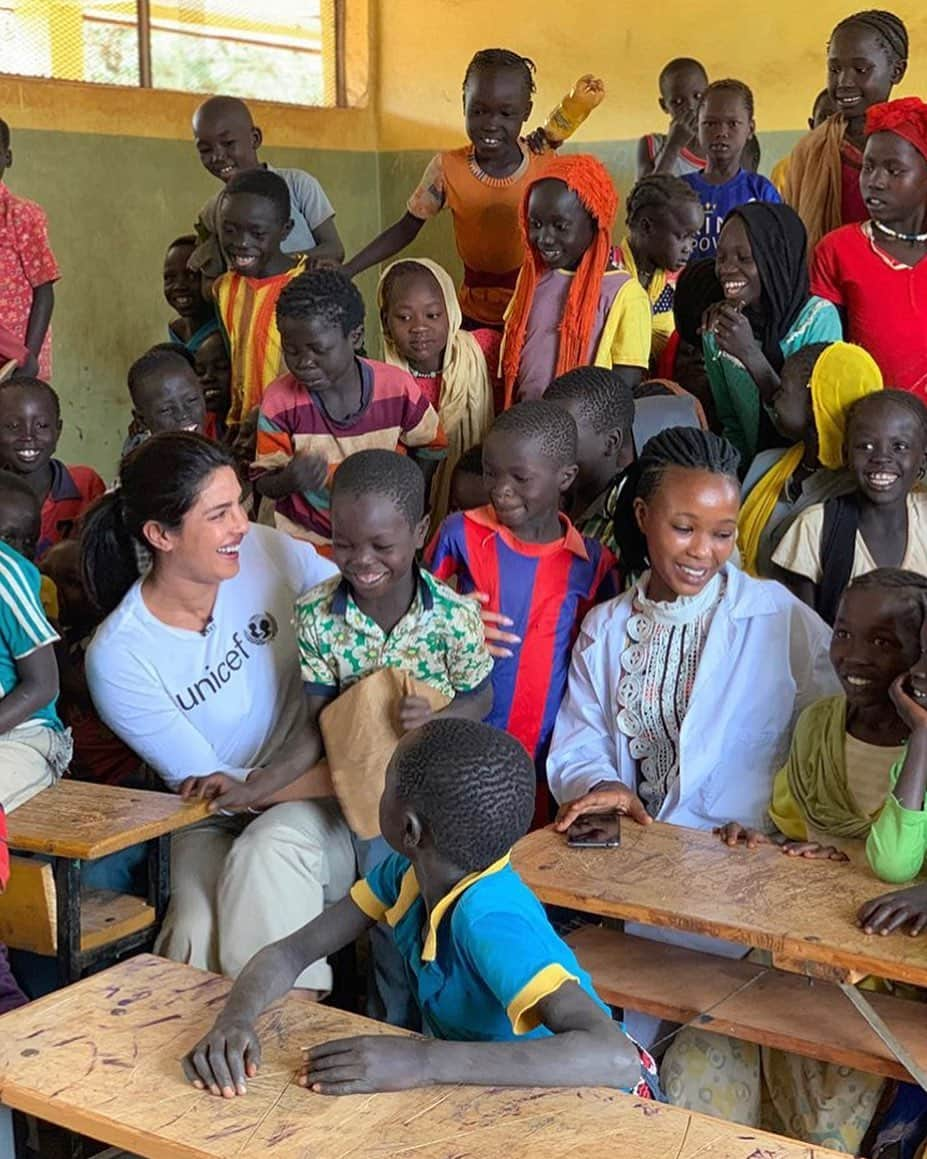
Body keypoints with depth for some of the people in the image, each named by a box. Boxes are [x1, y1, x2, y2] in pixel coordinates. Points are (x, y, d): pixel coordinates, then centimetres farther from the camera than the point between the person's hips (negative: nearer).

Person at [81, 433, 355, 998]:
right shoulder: (117, 658, -15)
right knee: (198, 944, -30)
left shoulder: (267, 551, -8)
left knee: (270, 849, -31)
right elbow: (209, 785, -12)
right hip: (218, 823, -1)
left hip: (321, 808, 2)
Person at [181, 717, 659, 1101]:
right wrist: (234, 1019, -29)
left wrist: (423, 1060, -47)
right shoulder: (408, 872, -12)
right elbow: (292, 951, -7)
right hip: (492, 1096, 6)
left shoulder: (490, 919, -34)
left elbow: (618, 1059, -45)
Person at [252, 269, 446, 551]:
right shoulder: (280, 401, -13)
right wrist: (290, 479, -28)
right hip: (306, 539, 0)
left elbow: (430, 450, 6)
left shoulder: (398, 388, -12)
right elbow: (263, 483, -7)